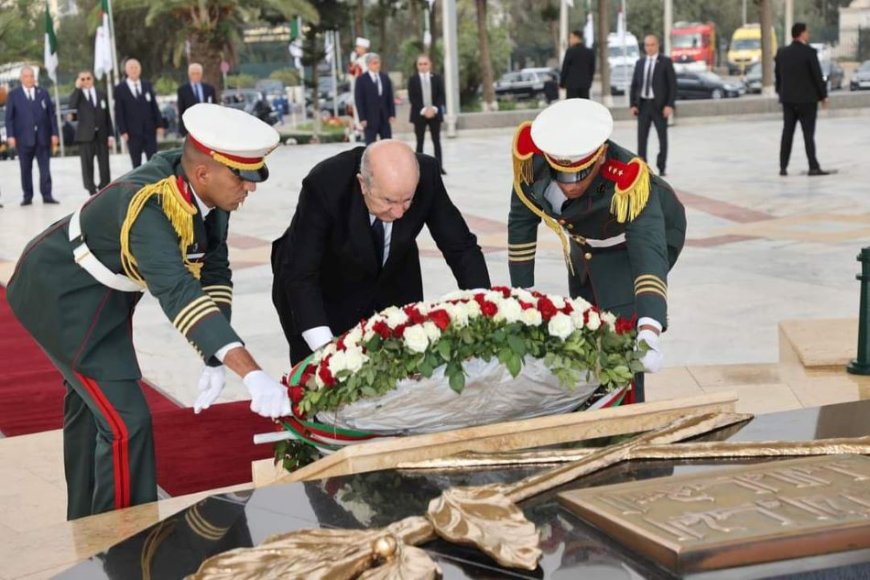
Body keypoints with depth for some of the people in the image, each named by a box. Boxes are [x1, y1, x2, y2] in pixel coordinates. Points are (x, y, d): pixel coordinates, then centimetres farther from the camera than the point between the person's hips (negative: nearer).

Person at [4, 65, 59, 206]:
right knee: (26, 169, 3)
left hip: (43, 137, 1)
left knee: (45, 167, -2)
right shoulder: (13, 94, 7)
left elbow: (51, 114, 8)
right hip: (24, 138, -1)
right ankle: (27, 196, 9)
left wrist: (54, 133, 0)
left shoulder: (43, 93, 10)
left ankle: (47, 195, 0)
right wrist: (10, 136, -7)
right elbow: (9, 117, 3)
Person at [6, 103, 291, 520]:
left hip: (101, 294, 9)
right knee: (126, 420, -12)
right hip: (63, 298, -9)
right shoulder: (149, 207, -38)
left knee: (90, 406, 23)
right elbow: (178, 294, -50)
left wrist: (216, 359, -18)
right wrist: (250, 373, -59)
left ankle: (86, 527, 42)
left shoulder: (205, 189, -15)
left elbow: (214, 271, -8)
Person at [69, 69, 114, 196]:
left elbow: (107, 116, 12)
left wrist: (111, 134, 5)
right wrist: (77, 87, -18)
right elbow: (72, 105, -19)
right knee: (87, 165, -3)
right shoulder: (78, 95, 5)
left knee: (104, 164, 2)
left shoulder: (101, 94, 12)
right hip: (85, 135, -2)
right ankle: (92, 192, 2)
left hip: (101, 135, 2)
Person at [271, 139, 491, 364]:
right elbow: (299, 276, -33)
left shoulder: (426, 175, -25)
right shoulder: (324, 185, -34)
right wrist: (326, 349, -44)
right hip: (324, 294, -3)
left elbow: (462, 247, -15)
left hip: (393, 283, 3)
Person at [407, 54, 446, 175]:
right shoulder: (413, 79, 1)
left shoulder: (437, 79, 6)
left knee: (436, 141, 4)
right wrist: (423, 110, -16)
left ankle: (439, 166, 7)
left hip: (434, 113, 2)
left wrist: (434, 108, -14)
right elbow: (412, 98, -6)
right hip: (419, 114, -1)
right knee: (420, 142, 3)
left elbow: (441, 96, 1)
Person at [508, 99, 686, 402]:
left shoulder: (629, 185, -43)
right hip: (584, 241, 5)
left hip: (636, 236, -5)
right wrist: (521, 294, -9)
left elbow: (649, 254, -52)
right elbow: (521, 222, -14)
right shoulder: (531, 158, -31)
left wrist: (649, 331, -65)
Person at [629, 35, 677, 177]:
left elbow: (673, 85, -6)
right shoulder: (640, 63, 10)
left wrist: (670, 105, -14)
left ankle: (661, 168, 12)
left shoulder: (666, 62, -2)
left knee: (663, 138, 4)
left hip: (659, 105, -3)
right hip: (643, 105, 3)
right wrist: (633, 105, 1)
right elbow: (634, 85, 11)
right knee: (641, 138, 0)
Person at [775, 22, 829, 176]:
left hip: (788, 99, 5)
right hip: (807, 99, -5)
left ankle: (783, 167, 10)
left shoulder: (781, 53, 3)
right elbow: (817, 76, -10)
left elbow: (777, 76, 9)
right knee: (808, 133, -2)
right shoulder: (809, 52, -12)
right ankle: (813, 167, -2)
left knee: (787, 133, 9)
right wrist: (823, 96, -1)